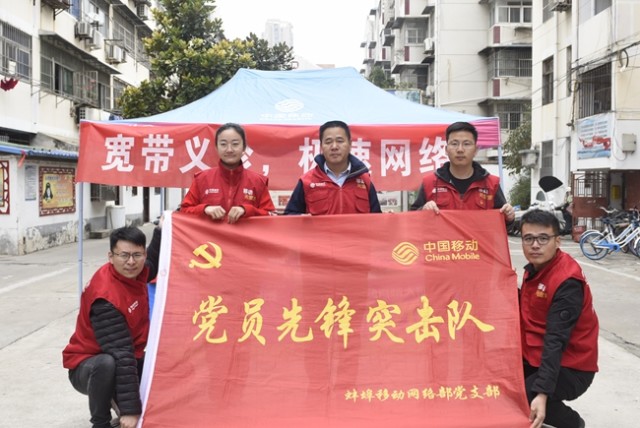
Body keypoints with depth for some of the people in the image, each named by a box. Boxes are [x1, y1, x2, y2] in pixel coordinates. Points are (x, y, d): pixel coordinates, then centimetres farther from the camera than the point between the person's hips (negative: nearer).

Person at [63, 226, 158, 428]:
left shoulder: (135, 273, -8)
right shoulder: (106, 297, -31)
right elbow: (120, 354, -35)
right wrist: (130, 409, -36)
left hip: (127, 359, 7)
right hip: (86, 365, -7)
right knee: (108, 364, -40)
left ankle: (118, 399, 14)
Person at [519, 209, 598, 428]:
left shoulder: (567, 282, -24)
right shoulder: (535, 267, 4)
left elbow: (556, 340, -32)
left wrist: (542, 392, -39)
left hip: (570, 368, -9)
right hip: (536, 358, 9)